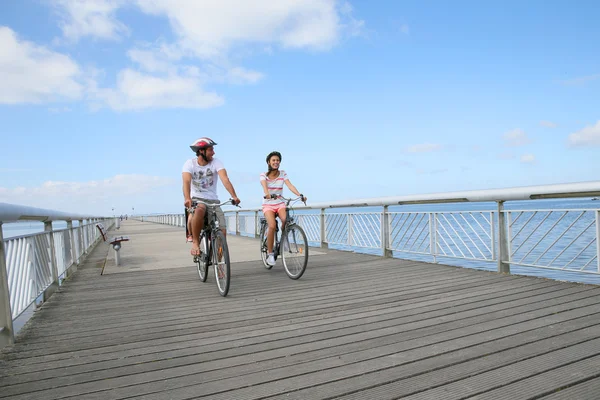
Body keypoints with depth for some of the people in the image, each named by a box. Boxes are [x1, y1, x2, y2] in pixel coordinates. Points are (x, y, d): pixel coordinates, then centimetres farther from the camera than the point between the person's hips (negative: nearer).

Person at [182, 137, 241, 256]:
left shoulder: (216, 162, -6)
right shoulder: (190, 163, -7)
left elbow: (225, 179, -21)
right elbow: (186, 181, -23)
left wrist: (234, 196, -37)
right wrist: (187, 199, -43)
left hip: (213, 200, 2)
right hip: (196, 199, -2)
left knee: (222, 232, -11)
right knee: (200, 209, -39)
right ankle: (195, 242, -20)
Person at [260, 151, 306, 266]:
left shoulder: (283, 174, 2)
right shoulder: (264, 175, -3)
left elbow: (290, 185, -12)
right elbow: (264, 186, -23)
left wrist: (300, 195, -30)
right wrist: (267, 194, -46)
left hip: (280, 204, 2)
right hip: (268, 205, -2)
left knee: (286, 220, -29)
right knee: (272, 226, -26)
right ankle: (270, 253, -12)